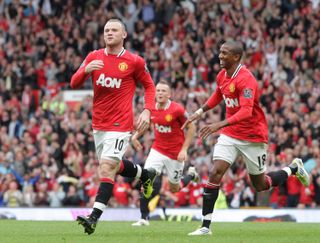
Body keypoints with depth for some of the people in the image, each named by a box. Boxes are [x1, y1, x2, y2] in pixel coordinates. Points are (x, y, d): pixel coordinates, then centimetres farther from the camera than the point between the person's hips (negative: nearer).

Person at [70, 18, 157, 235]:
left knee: (107, 166, -17)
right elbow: (74, 84, 0)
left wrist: (147, 111, -7)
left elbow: (149, 86, 8)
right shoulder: (94, 57, 3)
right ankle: (146, 175, 49)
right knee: (113, 165, 20)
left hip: (120, 125, -6)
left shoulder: (135, 61, -5)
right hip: (98, 124, 6)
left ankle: (94, 218, -20)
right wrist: (85, 70, -21)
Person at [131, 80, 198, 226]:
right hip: (158, 150, 3)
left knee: (174, 189, 10)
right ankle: (144, 218, -11)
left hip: (176, 154, -3)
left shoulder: (177, 109, -19)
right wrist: (135, 135, 3)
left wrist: (184, 149, -15)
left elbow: (191, 128, -9)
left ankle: (191, 175, 43)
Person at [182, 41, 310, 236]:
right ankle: (206, 226, -13)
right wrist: (200, 112, 18)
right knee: (215, 173, -13)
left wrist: (220, 124, -45)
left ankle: (293, 168, 37)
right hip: (230, 134, 6)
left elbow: (246, 111, -35)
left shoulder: (245, 79, -24)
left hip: (253, 137, -6)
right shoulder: (222, 76, 1)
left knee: (260, 185, 9)